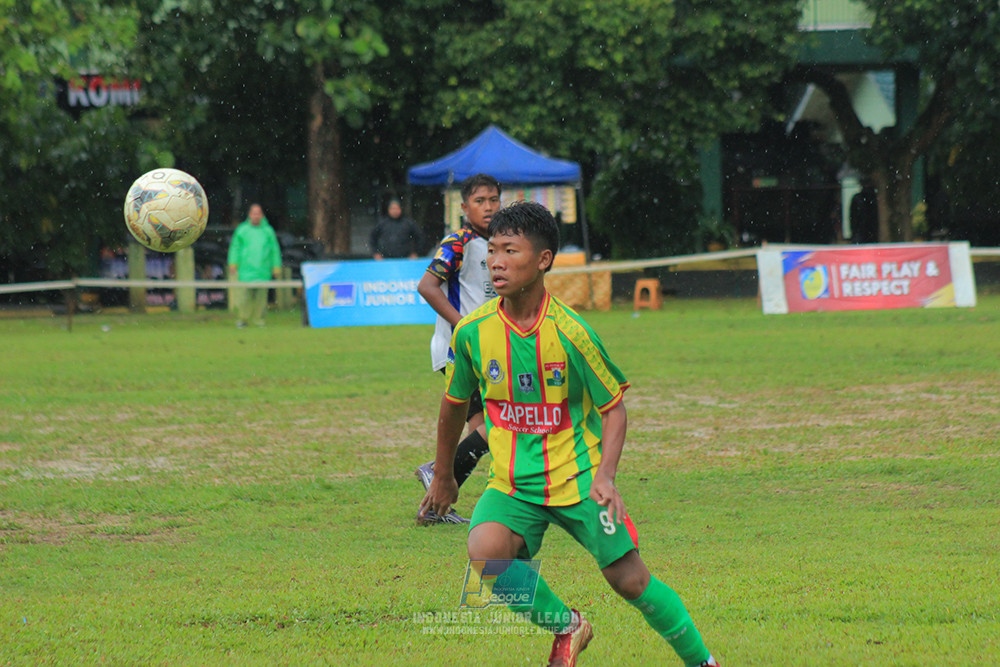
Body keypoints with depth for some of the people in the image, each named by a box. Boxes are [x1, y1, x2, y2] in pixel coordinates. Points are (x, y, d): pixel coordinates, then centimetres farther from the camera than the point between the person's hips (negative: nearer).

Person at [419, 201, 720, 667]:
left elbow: (614, 407, -5)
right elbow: (454, 403, 12)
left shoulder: (570, 333, -15)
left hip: (578, 479, -2)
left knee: (630, 581, -5)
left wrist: (605, 477, -20)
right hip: (512, 483, 2)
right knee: (485, 552, -26)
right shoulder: (472, 332, -6)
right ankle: (566, 628, 0)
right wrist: (443, 477, 22)